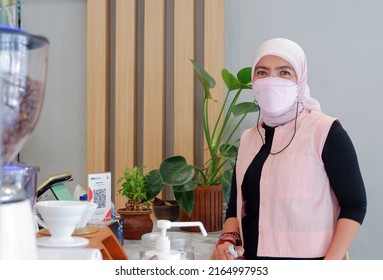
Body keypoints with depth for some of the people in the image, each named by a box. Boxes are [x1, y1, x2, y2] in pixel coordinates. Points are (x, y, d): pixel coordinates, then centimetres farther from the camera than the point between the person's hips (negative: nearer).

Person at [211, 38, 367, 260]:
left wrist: (329, 269, -18)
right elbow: (236, 206, 12)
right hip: (253, 260, 5)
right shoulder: (248, 139, 7)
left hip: (307, 260, -5)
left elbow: (355, 205, -10)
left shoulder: (325, 132, -10)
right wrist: (228, 238, -7)